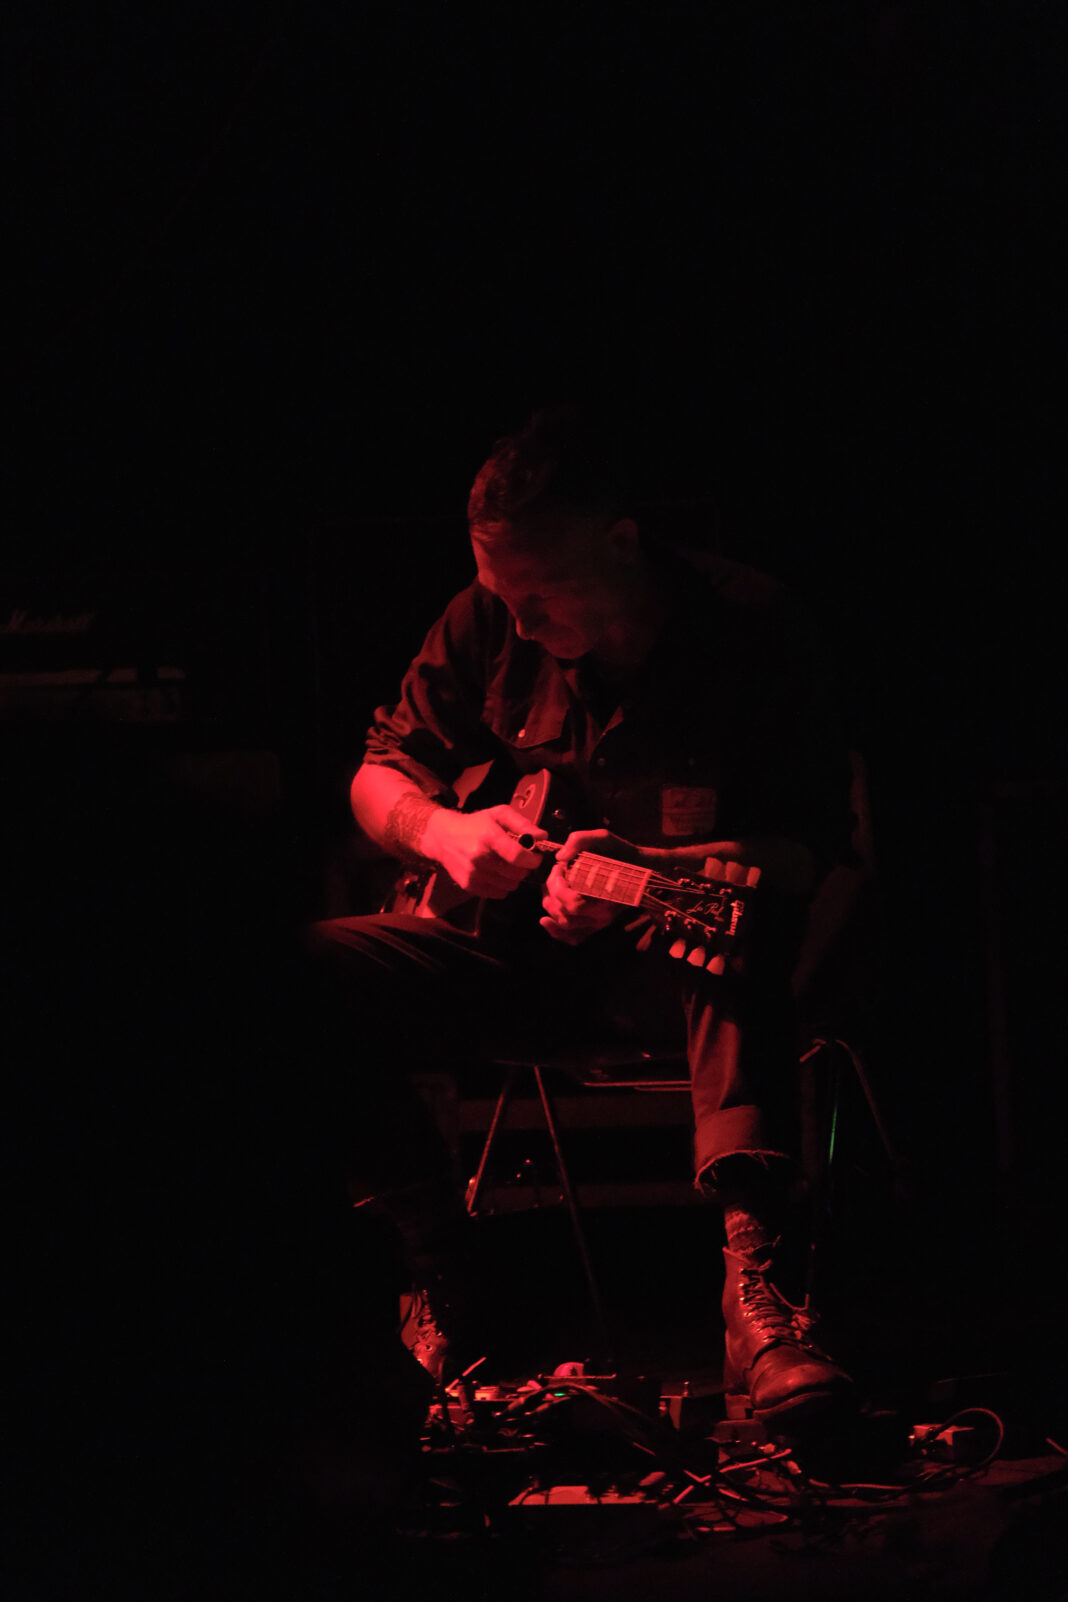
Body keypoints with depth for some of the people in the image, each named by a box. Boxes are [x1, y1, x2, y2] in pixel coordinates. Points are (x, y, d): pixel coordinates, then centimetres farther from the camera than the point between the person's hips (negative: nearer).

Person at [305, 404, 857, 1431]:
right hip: (513, 944, 4)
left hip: (663, 948, -4)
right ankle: (439, 1289, -15)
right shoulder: (489, 624, -1)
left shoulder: (752, 632, -13)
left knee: (743, 950, -40)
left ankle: (752, 1278, -51)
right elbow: (381, 772, 10)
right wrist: (442, 830, -14)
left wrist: (644, 869, -33)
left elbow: (807, 846, -17)